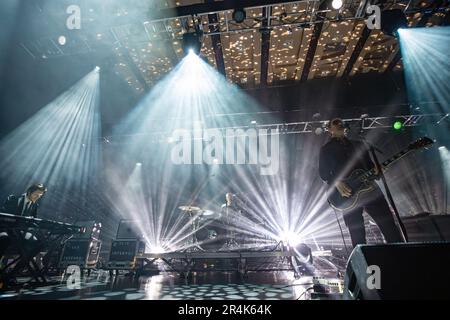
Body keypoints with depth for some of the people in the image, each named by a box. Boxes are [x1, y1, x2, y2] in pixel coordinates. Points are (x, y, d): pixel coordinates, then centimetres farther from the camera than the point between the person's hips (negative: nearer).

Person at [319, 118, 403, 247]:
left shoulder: (358, 144, 21)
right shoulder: (326, 149, 9)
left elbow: (370, 164, 19)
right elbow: (323, 172, 1)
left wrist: (376, 169, -4)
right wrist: (337, 183, -17)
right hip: (348, 194, -3)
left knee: (389, 224, 0)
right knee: (357, 235, 0)